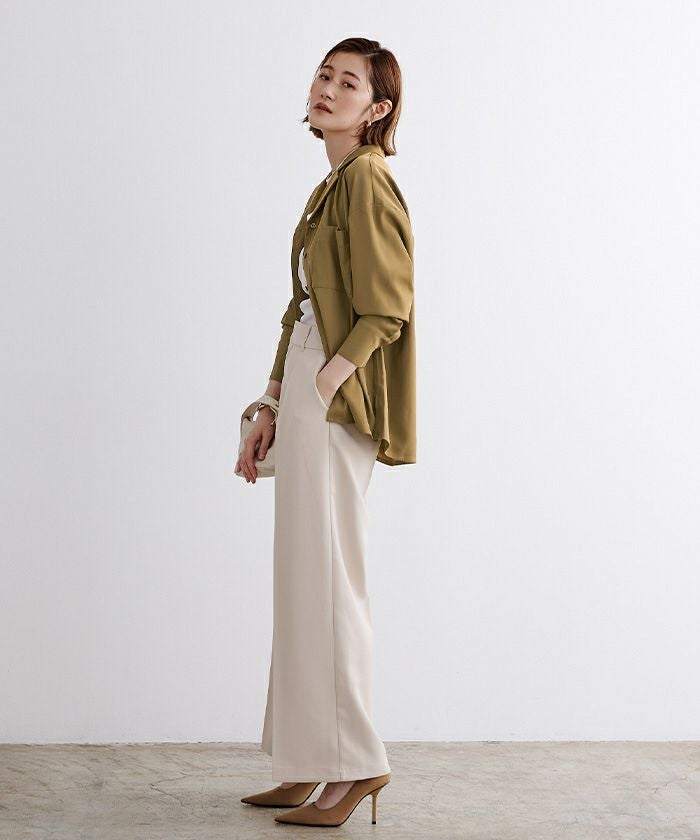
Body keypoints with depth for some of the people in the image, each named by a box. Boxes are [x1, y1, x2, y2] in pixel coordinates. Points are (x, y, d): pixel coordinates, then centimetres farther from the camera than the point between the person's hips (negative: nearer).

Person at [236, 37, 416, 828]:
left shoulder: (367, 183, -11)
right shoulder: (331, 187, 18)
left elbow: (384, 313, -17)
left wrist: (319, 390, -15)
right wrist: (270, 409, 15)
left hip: (333, 404, -10)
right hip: (305, 395, 10)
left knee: (324, 580, -5)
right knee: (304, 581, 12)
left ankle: (355, 762, 6)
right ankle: (311, 765, 20)